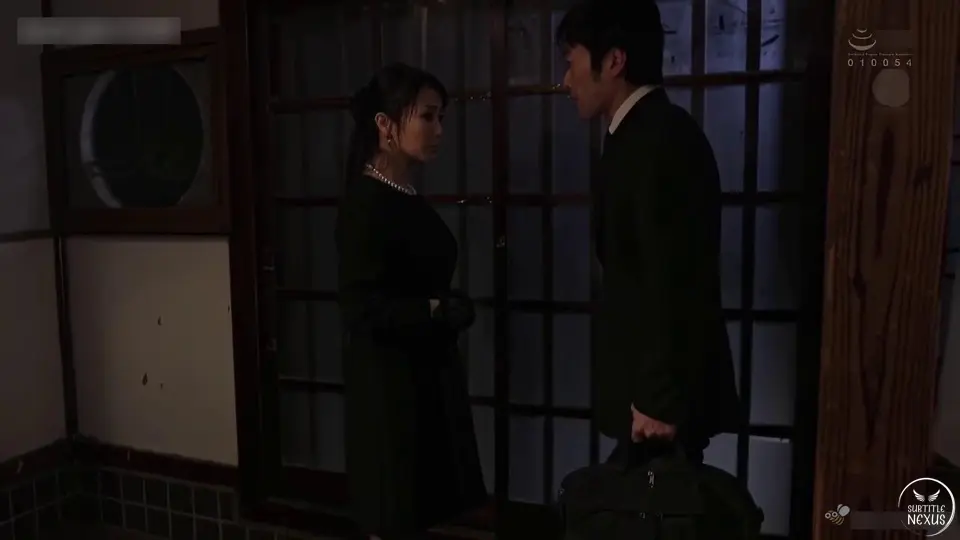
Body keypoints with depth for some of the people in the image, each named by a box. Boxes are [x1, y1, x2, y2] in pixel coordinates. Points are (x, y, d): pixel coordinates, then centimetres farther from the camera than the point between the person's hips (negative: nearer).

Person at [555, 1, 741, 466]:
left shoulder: (659, 139, -17)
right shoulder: (647, 136, 13)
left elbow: (672, 283, -22)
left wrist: (658, 398, -20)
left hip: (662, 394, -9)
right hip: (652, 385, 9)